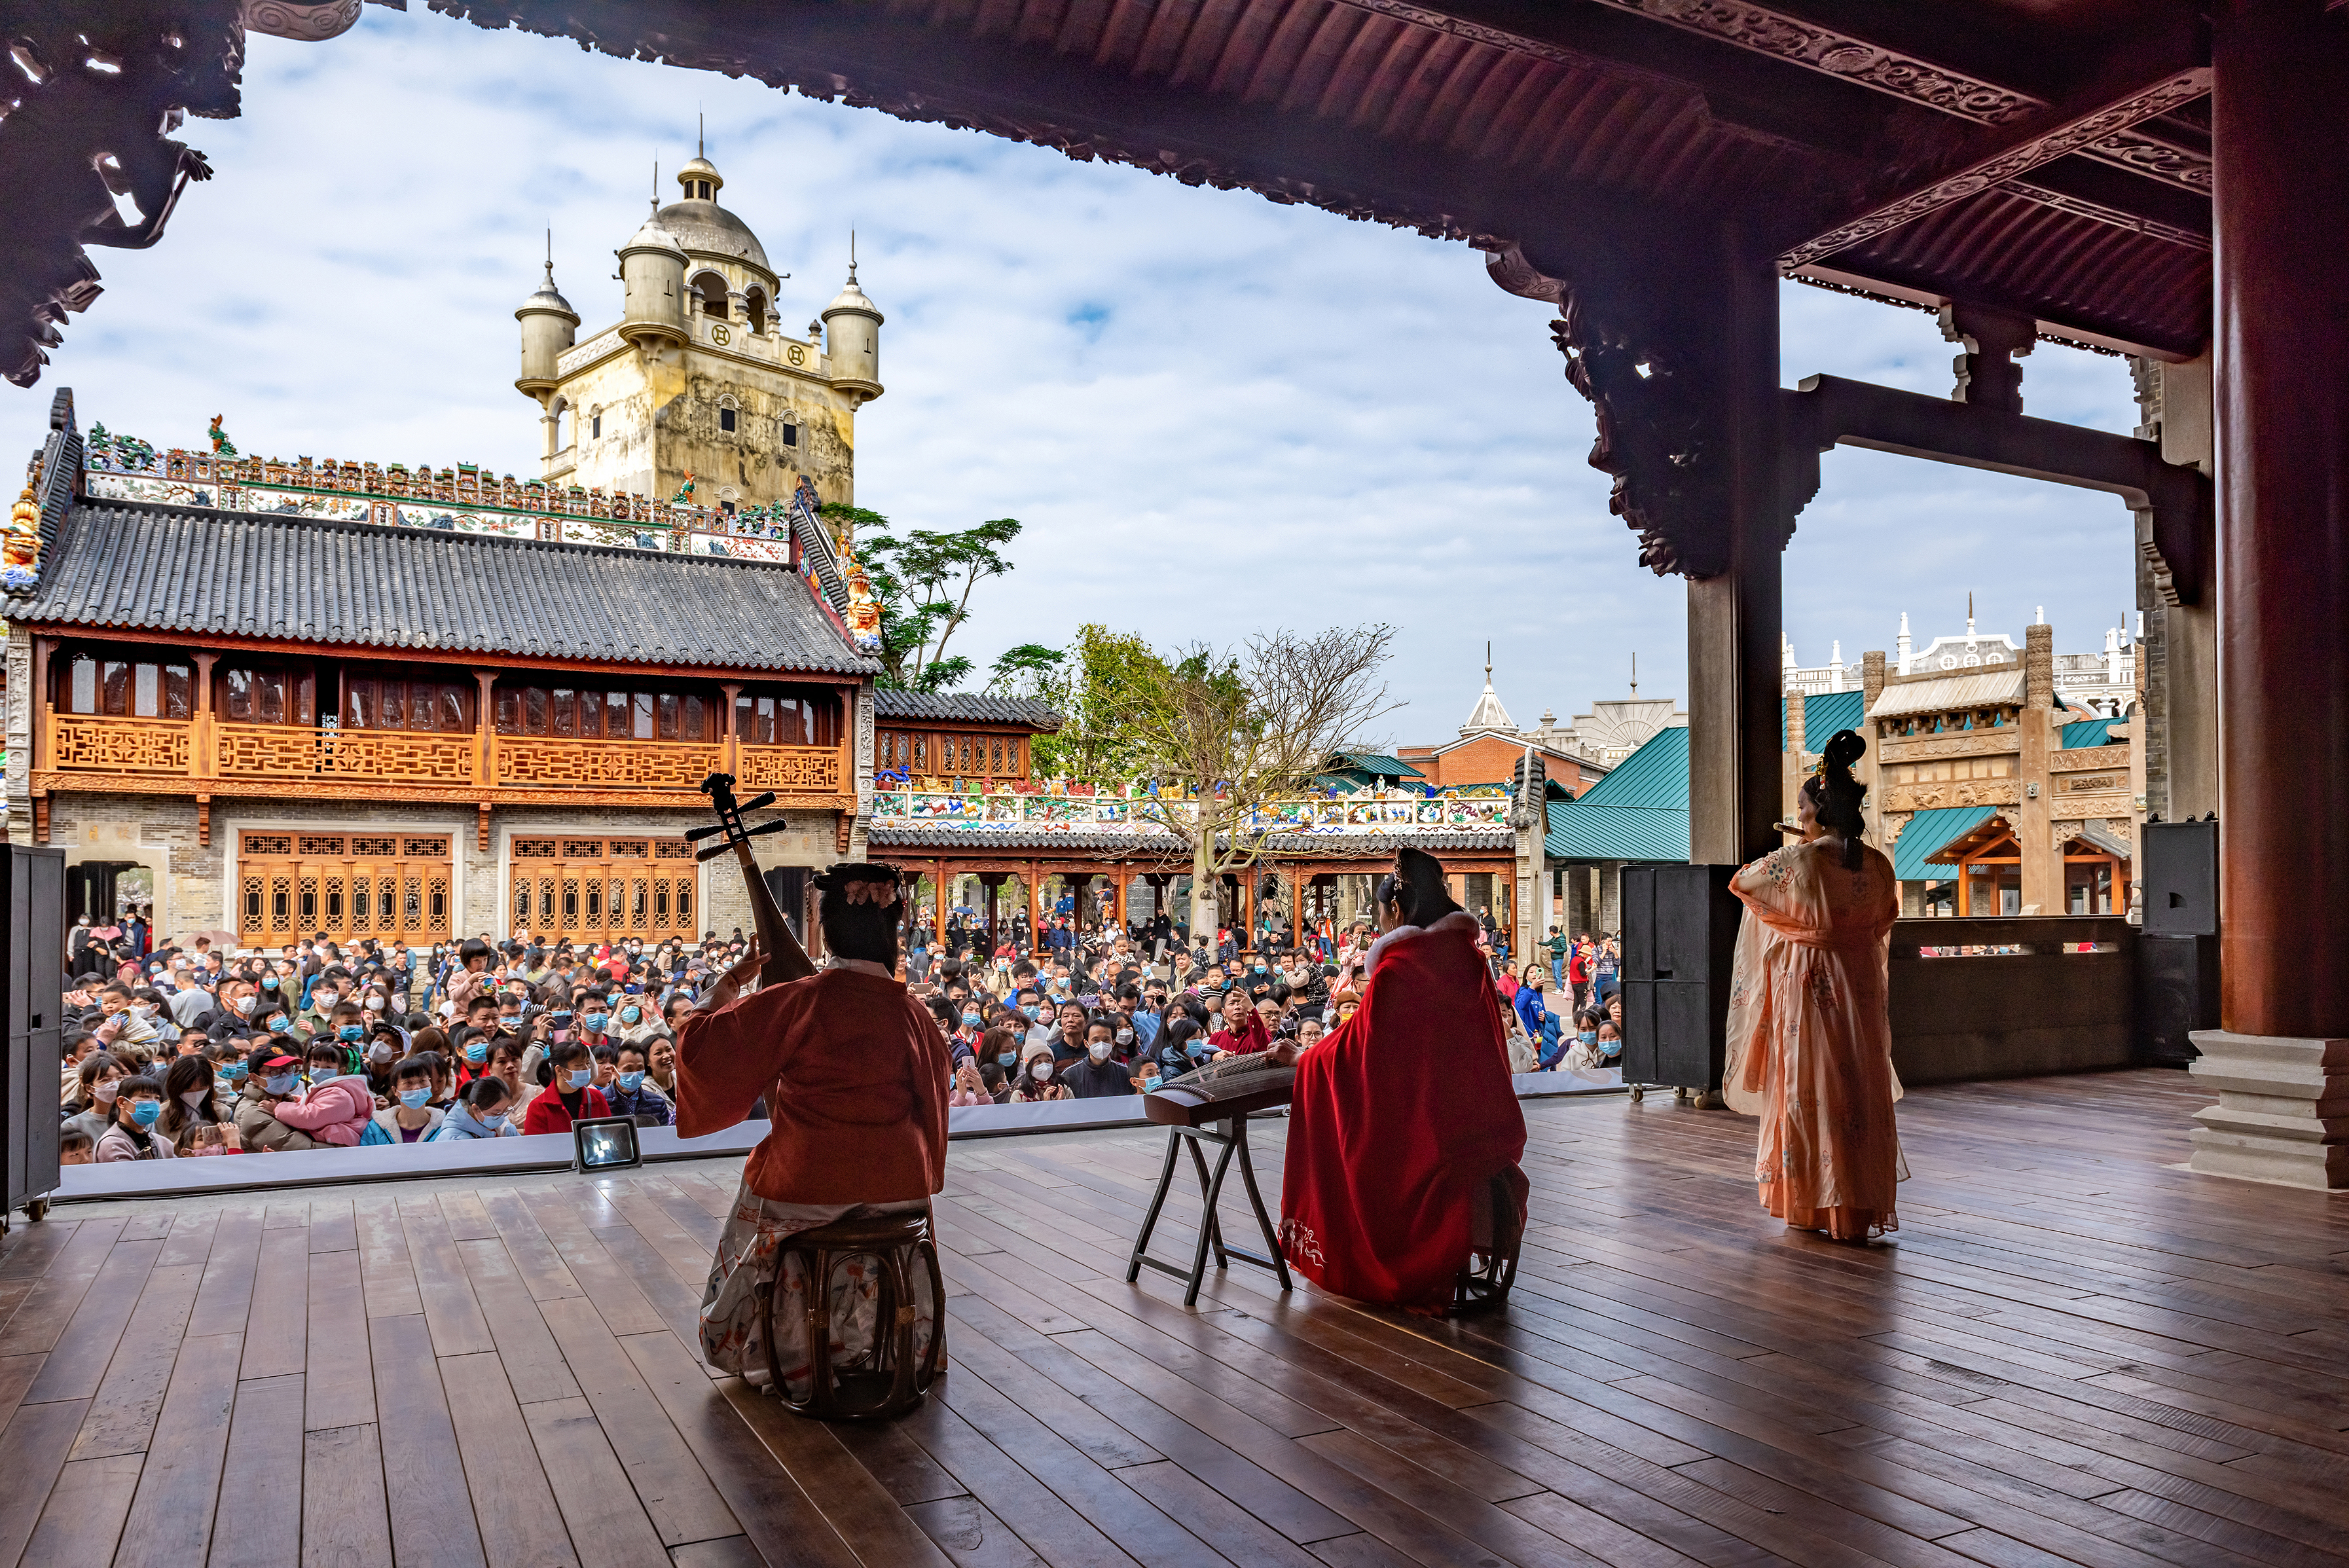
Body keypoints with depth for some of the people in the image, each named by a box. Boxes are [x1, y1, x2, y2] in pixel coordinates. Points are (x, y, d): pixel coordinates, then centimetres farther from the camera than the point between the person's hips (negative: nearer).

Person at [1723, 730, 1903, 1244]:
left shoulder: (1796, 861, -15)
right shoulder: (1877, 865, 0)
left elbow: (1741, 882, 1)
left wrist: (1790, 853, 20)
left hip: (1807, 991, -5)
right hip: (1860, 991, 5)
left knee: (1809, 1089, 4)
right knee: (1863, 1090, 12)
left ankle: (1814, 1204, 12)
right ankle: (1864, 1205, 19)